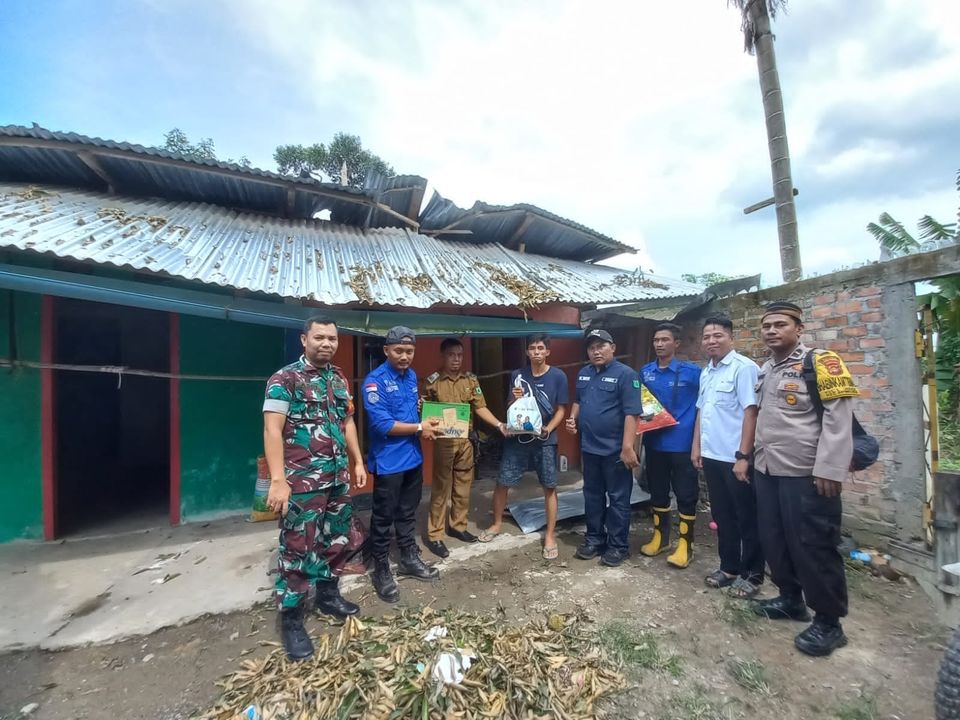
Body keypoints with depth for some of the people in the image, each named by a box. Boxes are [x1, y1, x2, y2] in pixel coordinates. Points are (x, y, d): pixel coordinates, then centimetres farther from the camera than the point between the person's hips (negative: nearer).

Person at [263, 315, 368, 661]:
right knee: (298, 547, 4)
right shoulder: (284, 379, -10)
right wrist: (278, 480, -22)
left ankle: (328, 594, 37)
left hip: (338, 478, 7)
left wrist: (358, 462, 14)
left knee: (336, 540, 17)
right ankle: (291, 618, 20)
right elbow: (272, 430, -16)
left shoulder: (340, 379, 9)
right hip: (302, 481, -6)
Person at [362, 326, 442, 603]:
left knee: (408, 512, 21)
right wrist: (419, 428, -18)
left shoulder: (411, 375, 7)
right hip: (388, 461, -7)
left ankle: (409, 559, 37)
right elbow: (382, 424, -25)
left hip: (413, 456, 7)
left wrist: (426, 418, 1)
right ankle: (381, 570, 26)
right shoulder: (375, 380, -18)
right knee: (384, 517, 9)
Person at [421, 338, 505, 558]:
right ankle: (434, 535, 14)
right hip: (444, 440, -4)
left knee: (463, 485, 13)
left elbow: (480, 407, 3)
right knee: (441, 487, 2)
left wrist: (499, 424, -8)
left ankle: (457, 526, 31)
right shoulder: (432, 382, -6)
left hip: (465, 440, 4)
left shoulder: (471, 380, 5)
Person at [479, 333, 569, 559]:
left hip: (545, 440, -1)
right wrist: (515, 398, -17)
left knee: (549, 488, 6)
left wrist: (548, 429, -17)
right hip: (517, 437, 2)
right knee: (502, 483, 7)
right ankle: (496, 524, 29)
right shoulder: (517, 375, 1)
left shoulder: (558, 376, -5)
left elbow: (561, 410, -2)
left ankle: (550, 535, 21)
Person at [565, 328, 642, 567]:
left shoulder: (625, 374, -12)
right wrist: (573, 418, 4)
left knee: (618, 499, 7)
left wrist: (627, 447, -22)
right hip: (589, 447, 7)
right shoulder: (583, 374, 10)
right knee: (592, 496, 17)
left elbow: (631, 413, -17)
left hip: (615, 449, -6)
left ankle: (618, 546, 22)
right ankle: (594, 539, 32)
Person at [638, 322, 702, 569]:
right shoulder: (645, 372, 5)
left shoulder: (692, 371, -7)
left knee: (686, 494, 6)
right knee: (657, 491, 15)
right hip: (654, 442, 4)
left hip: (682, 443, -4)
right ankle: (660, 537, 32)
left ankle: (685, 544, 22)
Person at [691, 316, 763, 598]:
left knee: (747, 518, 8)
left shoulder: (744, 367, -12)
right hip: (712, 456, 7)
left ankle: (752, 574, 23)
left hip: (736, 458, -7)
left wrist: (743, 456, -19)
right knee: (723, 516, 17)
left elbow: (751, 412, -17)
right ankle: (729, 566, 32)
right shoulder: (706, 373, 12)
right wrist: (697, 446, 13)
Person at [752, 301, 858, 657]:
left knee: (813, 546, 3)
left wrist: (828, 469, -21)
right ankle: (791, 599, 35)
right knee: (773, 540, 16)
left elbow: (838, 417, -16)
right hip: (767, 471, 8)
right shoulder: (764, 370, 14)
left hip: (805, 474, -7)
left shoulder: (820, 362, -9)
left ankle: (828, 622, 20)